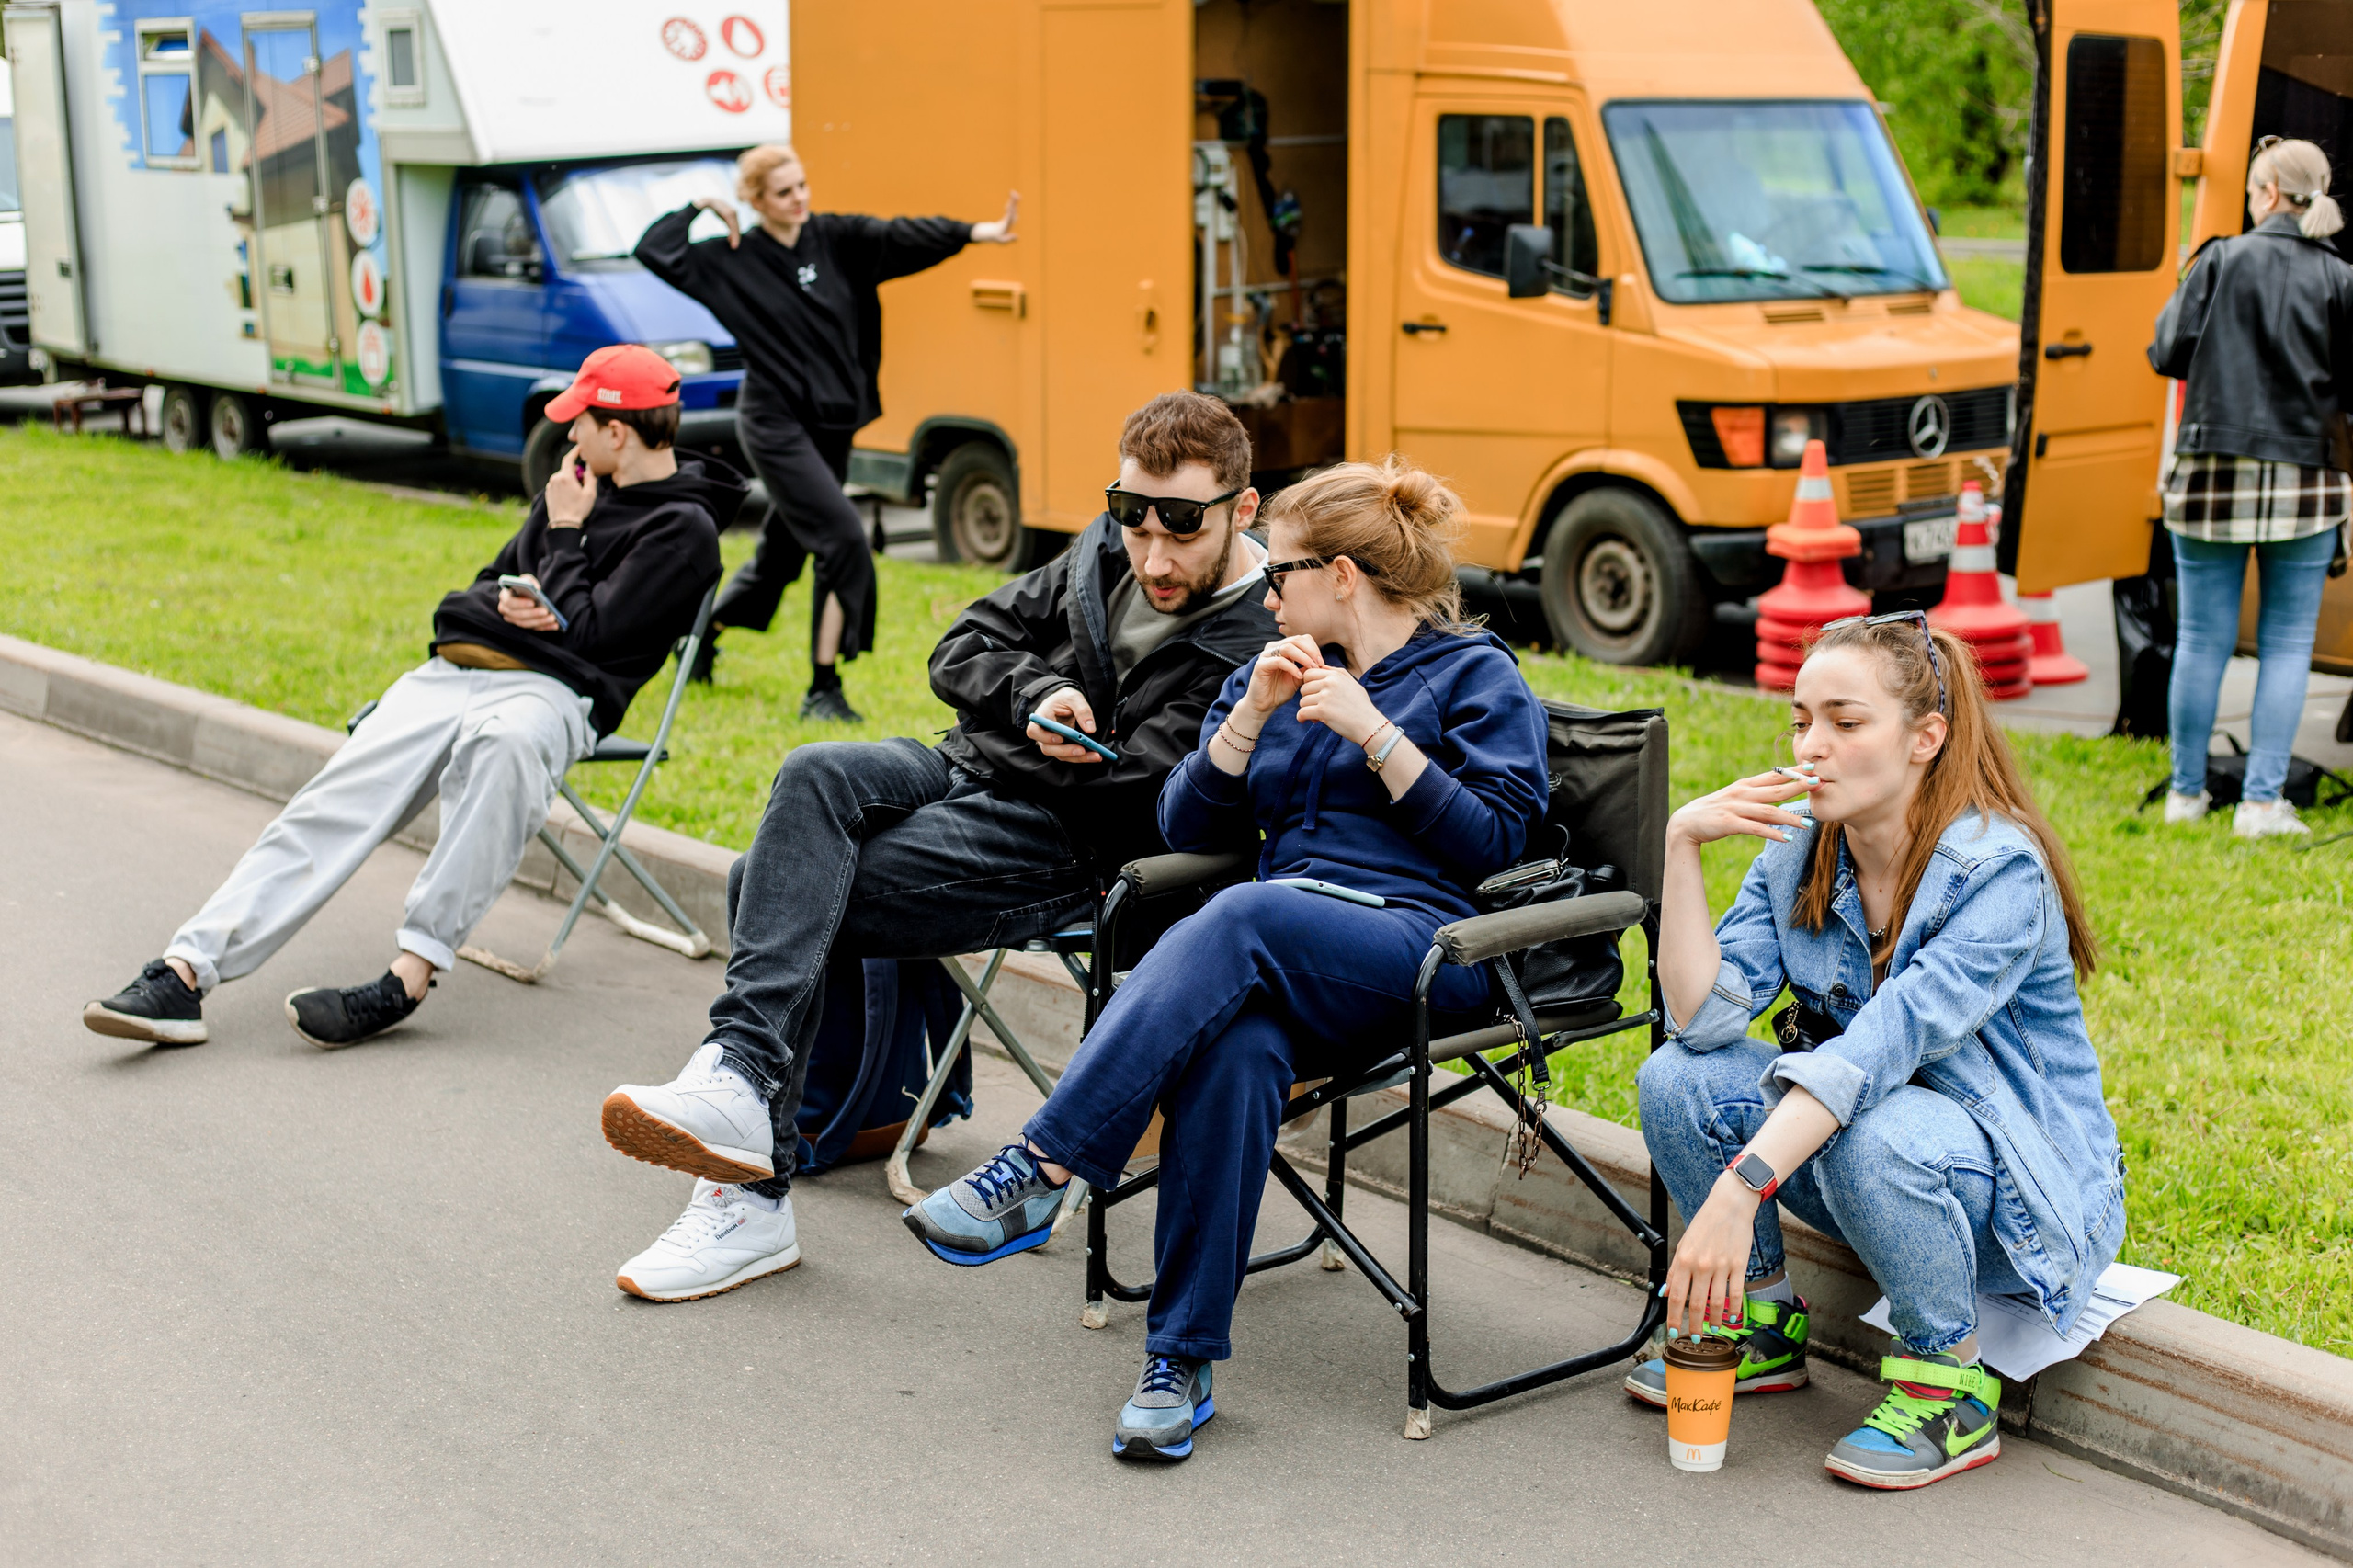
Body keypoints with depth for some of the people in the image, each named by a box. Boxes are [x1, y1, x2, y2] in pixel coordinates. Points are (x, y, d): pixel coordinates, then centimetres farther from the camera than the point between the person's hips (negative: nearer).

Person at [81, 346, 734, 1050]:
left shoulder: (683, 529, -1)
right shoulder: (579, 484, 23)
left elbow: (588, 636, -10)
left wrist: (564, 536, 1)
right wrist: (502, 602, 5)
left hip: (551, 689, -7)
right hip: (450, 671, 7)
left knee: (502, 745, -43)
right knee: (332, 804, -16)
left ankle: (410, 975, -45)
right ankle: (184, 973, -26)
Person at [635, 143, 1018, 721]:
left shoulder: (836, 238, 3)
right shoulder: (733, 260, -4)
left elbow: (899, 237, -11)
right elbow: (655, 252, -9)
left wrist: (972, 233, -24)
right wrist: (698, 207, -6)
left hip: (832, 424, 5)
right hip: (775, 424, -5)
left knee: (781, 553, 15)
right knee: (843, 538, -17)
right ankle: (822, 690, -10)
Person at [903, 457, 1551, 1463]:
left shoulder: (1476, 675, 11)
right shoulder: (1275, 675, 26)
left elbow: (1494, 843, -2)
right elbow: (1189, 827, 16)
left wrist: (1372, 731, -8)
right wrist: (1252, 713, 2)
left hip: (1428, 946, -4)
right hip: (1285, 964, 4)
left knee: (1248, 916, -36)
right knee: (1238, 1049, -34)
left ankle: (1039, 1173, -42)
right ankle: (1182, 1360, -34)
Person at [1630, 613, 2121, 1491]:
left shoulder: (2001, 873, -24)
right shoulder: (1799, 847, -4)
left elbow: (1882, 1046, -37)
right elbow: (1703, 1016, -13)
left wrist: (1738, 1189, -46)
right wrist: (1681, 844, -22)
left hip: (2024, 1181, -6)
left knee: (1873, 1134, -37)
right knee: (1677, 1080, -15)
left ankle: (1953, 1392, -12)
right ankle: (1764, 1327, 7)